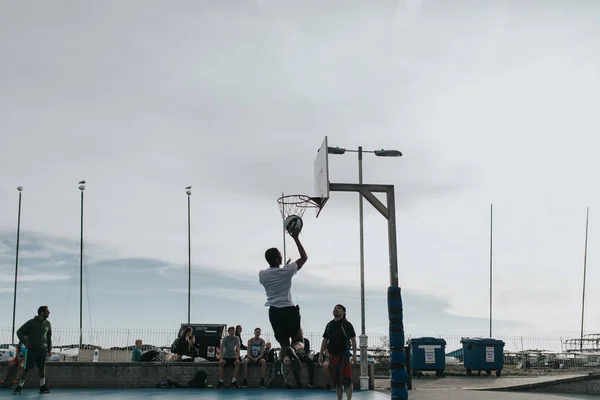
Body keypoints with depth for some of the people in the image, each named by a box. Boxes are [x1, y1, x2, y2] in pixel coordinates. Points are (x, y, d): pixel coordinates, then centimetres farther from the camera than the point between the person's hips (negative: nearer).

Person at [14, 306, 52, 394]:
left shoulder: (48, 324, 11)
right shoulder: (31, 322, -3)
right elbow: (19, 332, 0)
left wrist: (50, 349, 14)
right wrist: (24, 342, -11)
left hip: (43, 349, 3)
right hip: (32, 349, -3)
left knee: (42, 368, 2)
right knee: (26, 368, -4)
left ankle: (42, 386, 8)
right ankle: (19, 386, 4)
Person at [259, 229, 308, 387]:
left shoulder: (262, 275, 4)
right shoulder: (287, 270, -5)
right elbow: (304, 257, 7)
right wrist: (296, 239, 9)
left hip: (274, 312, 3)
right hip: (289, 310, -3)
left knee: (284, 344, 13)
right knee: (299, 342, 12)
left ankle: (279, 362, -23)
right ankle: (292, 349, -28)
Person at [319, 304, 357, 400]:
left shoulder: (347, 324, -2)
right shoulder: (329, 325, 13)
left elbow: (353, 340, -7)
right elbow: (325, 340, 16)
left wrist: (354, 355, -16)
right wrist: (320, 355, 11)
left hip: (344, 355, -5)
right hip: (332, 356, 5)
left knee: (346, 380, -10)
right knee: (336, 381, 10)